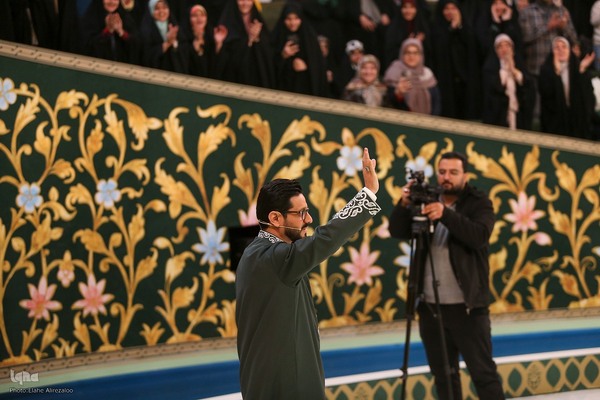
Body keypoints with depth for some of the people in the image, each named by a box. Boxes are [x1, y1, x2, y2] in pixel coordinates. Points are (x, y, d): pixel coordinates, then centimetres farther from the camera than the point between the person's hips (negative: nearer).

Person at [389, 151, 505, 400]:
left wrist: (446, 214, -33)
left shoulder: (479, 203, -1)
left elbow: (479, 236, -19)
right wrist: (405, 204, -20)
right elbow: (397, 232, -1)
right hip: (430, 306, 4)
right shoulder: (426, 202, 9)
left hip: (467, 306, -4)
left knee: (483, 373, -2)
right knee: (443, 375, 11)